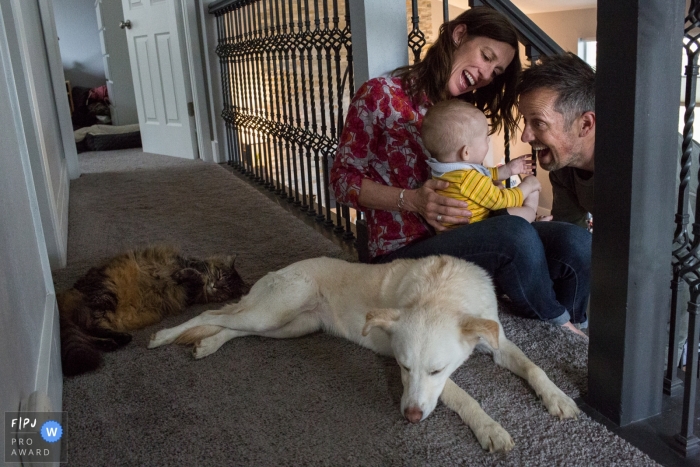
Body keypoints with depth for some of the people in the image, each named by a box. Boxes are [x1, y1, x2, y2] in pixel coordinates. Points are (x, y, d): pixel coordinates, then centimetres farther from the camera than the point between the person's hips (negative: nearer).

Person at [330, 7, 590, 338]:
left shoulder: (464, 110, 15)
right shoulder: (382, 96, -5)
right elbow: (343, 179, -6)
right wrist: (412, 200, -20)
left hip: (459, 239, 7)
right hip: (403, 251, -6)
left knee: (576, 243, -18)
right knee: (516, 235, -32)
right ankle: (558, 323, -3)